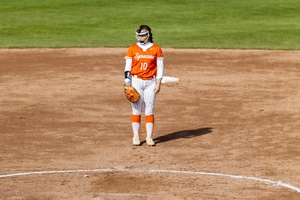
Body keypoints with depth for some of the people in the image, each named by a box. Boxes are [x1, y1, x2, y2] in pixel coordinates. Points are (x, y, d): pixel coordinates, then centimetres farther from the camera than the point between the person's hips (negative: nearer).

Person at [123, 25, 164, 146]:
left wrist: (158, 84, -4)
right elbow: (127, 67, 1)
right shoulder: (132, 49, 2)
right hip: (136, 81, 0)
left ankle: (149, 137, 7)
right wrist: (127, 83, -9)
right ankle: (135, 137, 7)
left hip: (150, 82, 0)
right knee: (136, 110, 1)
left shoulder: (156, 49, 1)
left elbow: (160, 68, 3)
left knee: (149, 111, 2)